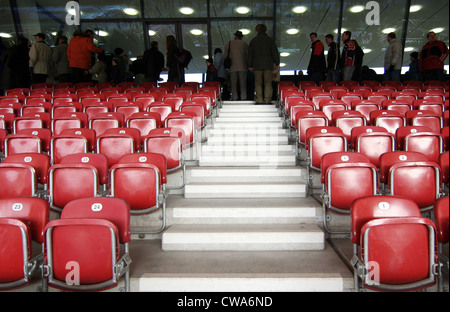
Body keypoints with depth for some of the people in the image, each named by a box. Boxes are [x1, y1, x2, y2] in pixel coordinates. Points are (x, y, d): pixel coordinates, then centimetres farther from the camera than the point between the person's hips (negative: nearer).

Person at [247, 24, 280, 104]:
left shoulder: (253, 41, 6)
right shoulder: (269, 40, 3)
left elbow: (250, 54, 8)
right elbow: (275, 52, 3)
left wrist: (250, 65, 14)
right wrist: (277, 63, 10)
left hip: (257, 65, 1)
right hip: (268, 64, 0)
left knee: (258, 83, 4)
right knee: (268, 82, 3)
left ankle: (259, 99, -3)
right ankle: (267, 99, -1)